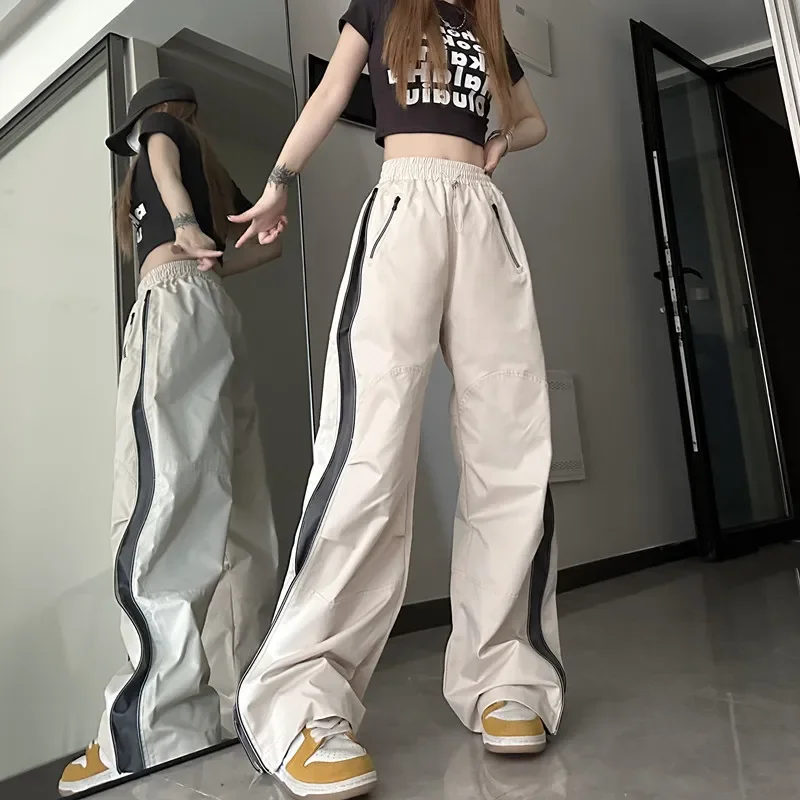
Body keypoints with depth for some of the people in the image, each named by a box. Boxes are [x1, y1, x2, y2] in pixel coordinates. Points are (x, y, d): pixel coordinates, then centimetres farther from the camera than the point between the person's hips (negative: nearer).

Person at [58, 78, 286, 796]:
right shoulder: (213, 171, 35)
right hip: (216, 310, 8)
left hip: (174, 305, -8)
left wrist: (183, 225, -25)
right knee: (232, 513, -1)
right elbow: (271, 239, 33)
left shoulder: (160, 130, 17)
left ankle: (154, 732, -22)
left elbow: (165, 163, -7)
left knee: (160, 505, -19)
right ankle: (243, 696, 0)